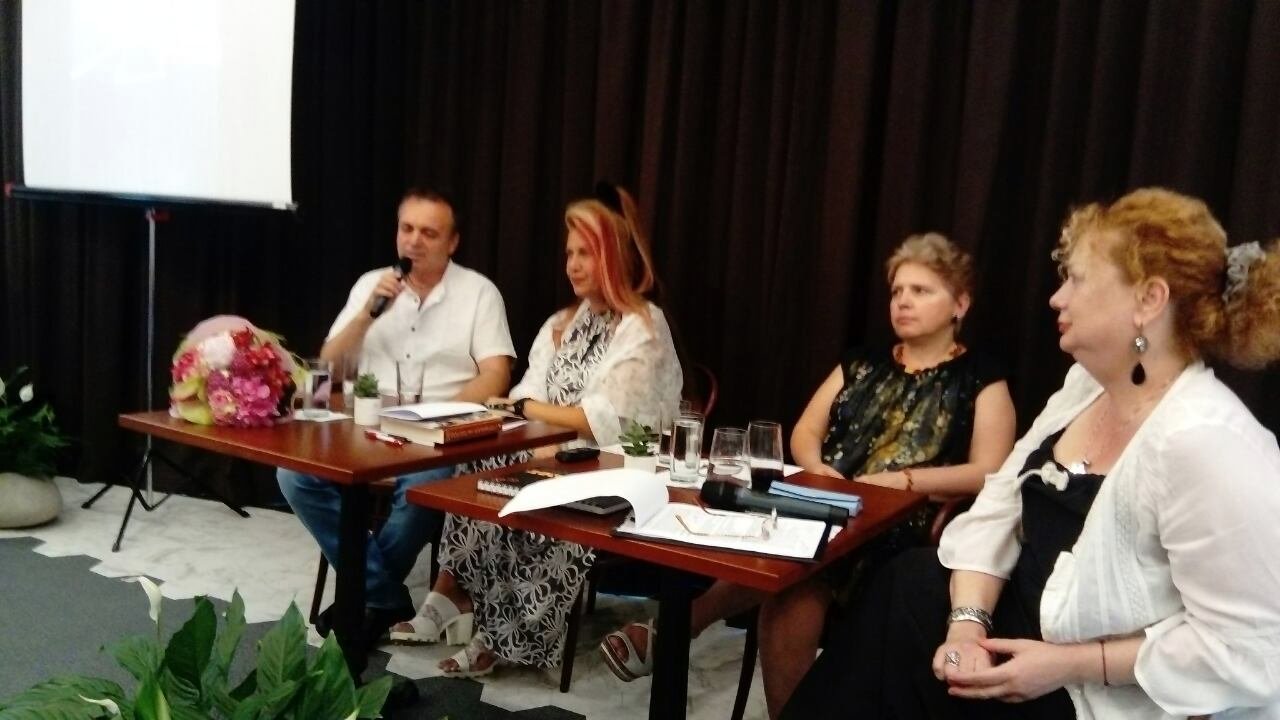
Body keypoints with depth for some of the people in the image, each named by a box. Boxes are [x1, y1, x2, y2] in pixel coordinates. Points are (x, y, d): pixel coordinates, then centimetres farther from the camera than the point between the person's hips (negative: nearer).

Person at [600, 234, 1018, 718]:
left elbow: (989, 474, -5)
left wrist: (901, 479, -17)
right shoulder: (861, 364, 21)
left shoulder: (981, 381, 7)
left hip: (907, 530, -4)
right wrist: (817, 469, -6)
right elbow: (804, 434, 18)